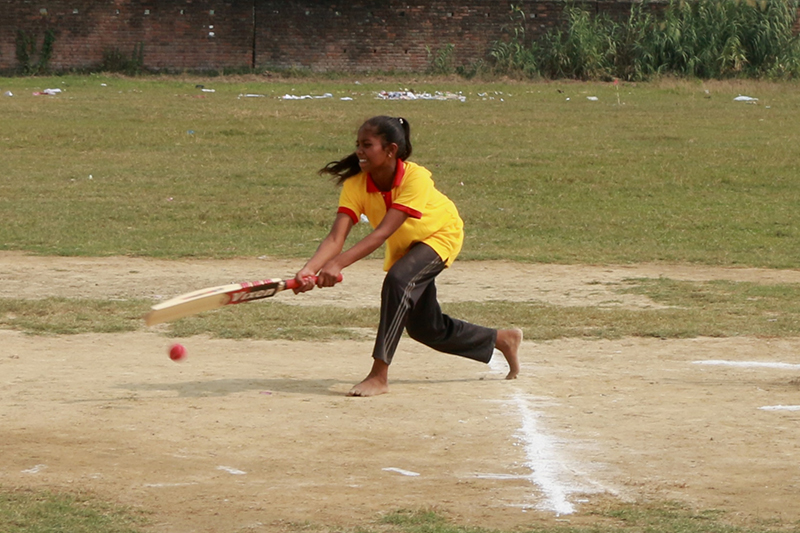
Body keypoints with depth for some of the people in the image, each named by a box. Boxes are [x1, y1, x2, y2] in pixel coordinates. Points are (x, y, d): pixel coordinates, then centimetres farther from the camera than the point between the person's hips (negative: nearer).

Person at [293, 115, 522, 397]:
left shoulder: (416, 178, -39)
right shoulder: (356, 184, -26)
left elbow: (382, 233, -46)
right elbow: (336, 237, -34)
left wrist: (338, 264, -57)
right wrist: (309, 270, -53)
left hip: (441, 236, -6)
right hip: (405, 247, 6)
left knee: (397, 280, -34)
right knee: (423, 328, 13)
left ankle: (379, 375, -28)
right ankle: (503, 339, 36)